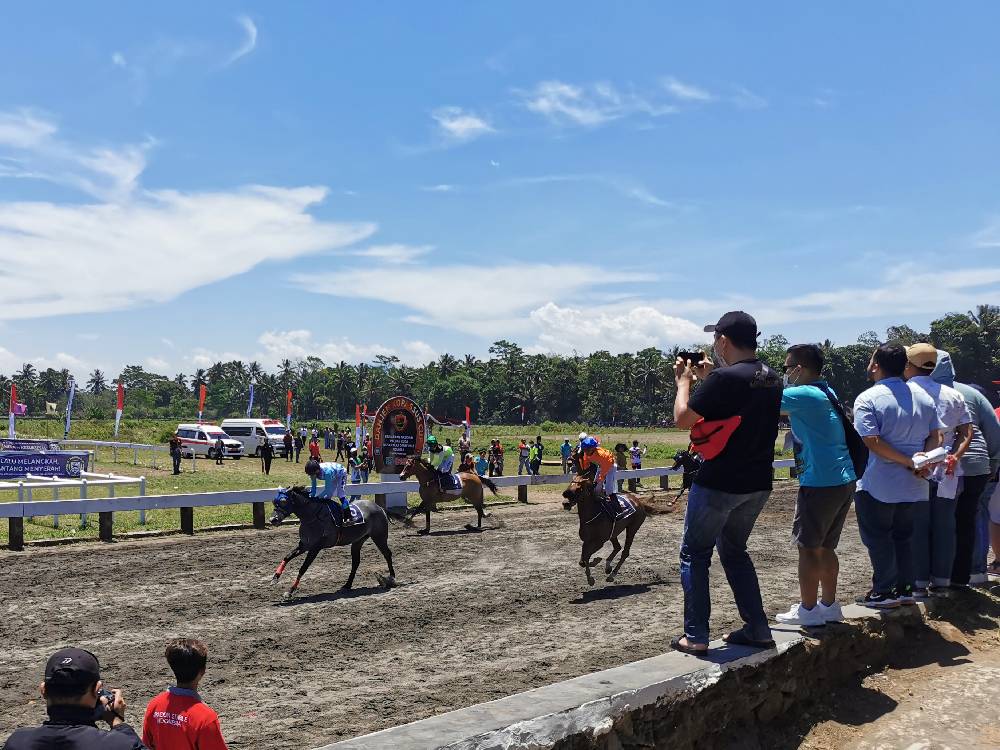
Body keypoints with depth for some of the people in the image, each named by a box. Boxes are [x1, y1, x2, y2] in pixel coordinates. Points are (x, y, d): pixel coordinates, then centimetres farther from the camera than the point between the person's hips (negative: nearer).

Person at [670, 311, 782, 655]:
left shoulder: (724, 378, -20)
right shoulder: (772, 379, 5)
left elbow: (682, 419, -13)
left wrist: (684, 381, 2)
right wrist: (707, 379, 17)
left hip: (719, 484, -7)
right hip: (758, 484, 7)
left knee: (694, 554, 7)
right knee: (734, 551, 22)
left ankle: (695, 636, 7)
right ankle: (757, 630, 20)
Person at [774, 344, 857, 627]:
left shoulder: (804, 395, -14)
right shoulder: (826, 392, 14)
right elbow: (781, 408, 21)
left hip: (820, 484, -9)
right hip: (844, 481, 9)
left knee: (808, 547, 1)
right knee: (826, 547, 16)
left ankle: (807, 611, 7)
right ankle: (829, 606, 23)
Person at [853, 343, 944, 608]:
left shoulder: (867, 399, -14)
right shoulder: (922, 397, 7)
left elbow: (872, 441, -23)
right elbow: (937, 435, 4)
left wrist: (909, 462, -18)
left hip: (878, 485, -6)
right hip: (912, 485, 6)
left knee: (877, 537, 5)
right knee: (904, 536, 17)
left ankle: (884, 592, 8)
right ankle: (905, 589, 22)